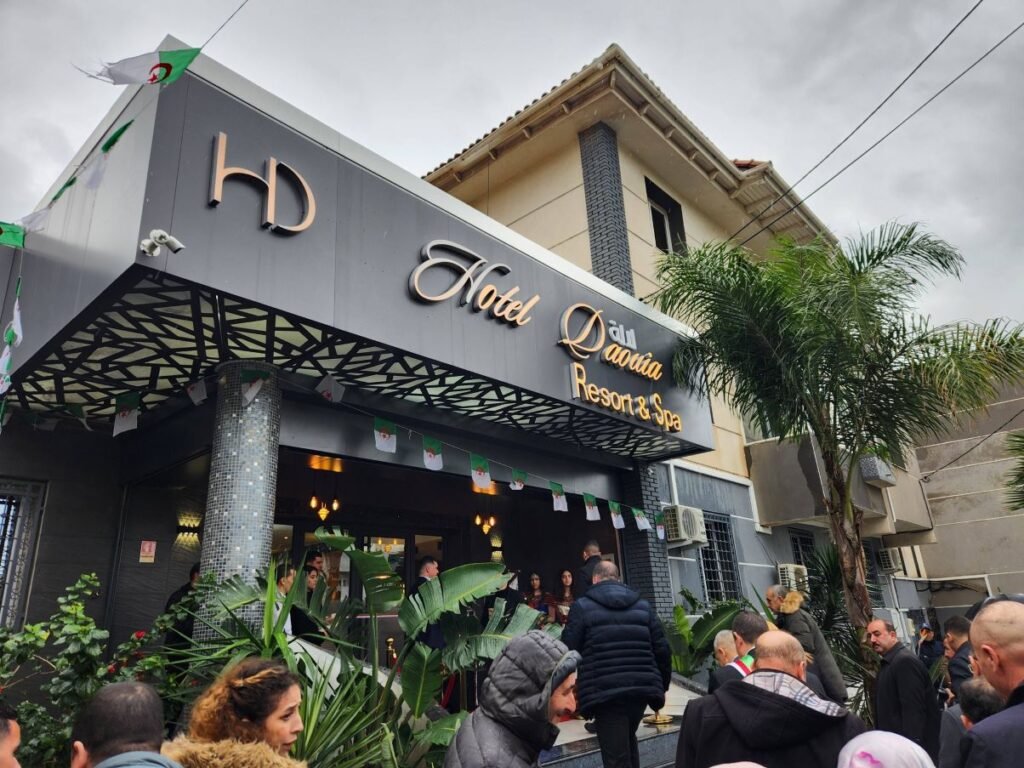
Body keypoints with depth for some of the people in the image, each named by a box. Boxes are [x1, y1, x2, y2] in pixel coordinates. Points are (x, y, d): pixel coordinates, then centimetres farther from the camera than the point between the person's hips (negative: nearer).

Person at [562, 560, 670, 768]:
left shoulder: (582, 606, 0)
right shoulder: (642, 605, 12)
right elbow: (662, 650, 10)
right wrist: (661, 686, 21)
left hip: (605, 693, -5)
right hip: (641, 688, 5)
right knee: (627, 741, 29)